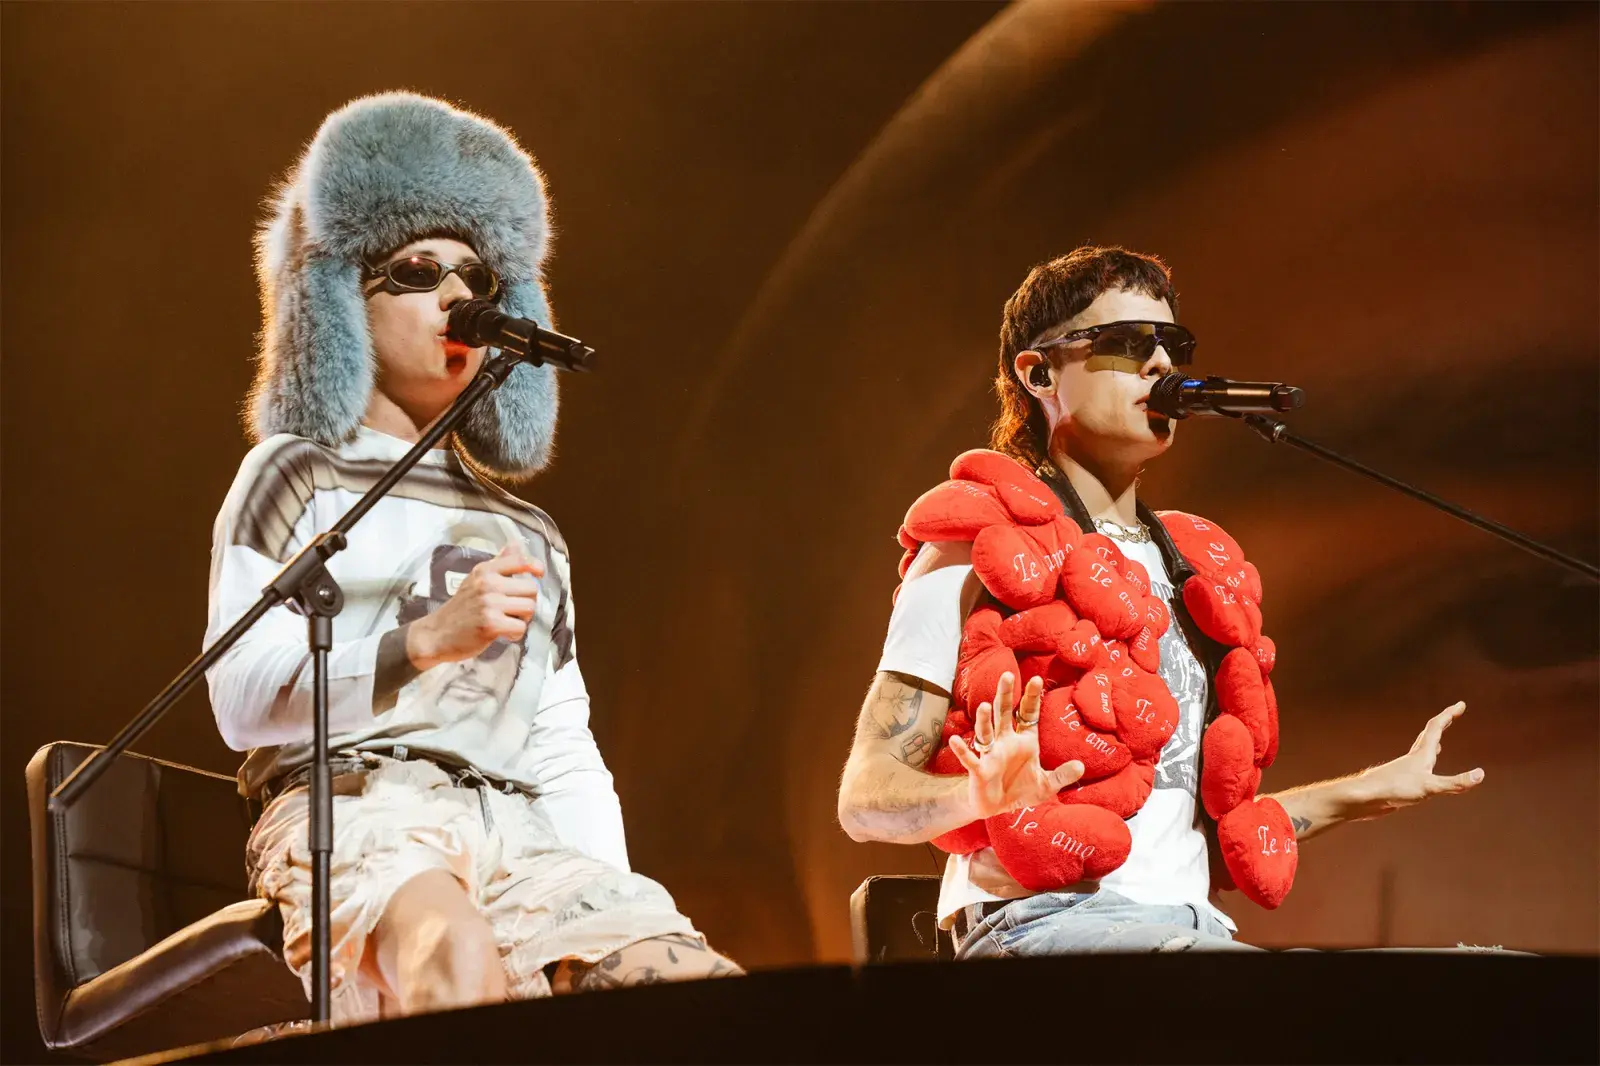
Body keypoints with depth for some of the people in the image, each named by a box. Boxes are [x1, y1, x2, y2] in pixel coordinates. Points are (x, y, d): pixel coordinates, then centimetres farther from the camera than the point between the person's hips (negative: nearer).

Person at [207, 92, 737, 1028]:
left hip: (517, 832, 6)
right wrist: (427, 639, -15)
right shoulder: (298, 476, 13)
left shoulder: (528, 533, 30)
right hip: (353, 809, -5)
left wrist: (621, 920, 6)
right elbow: (242, 701, -2)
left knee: (711, 1001, -24)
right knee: (461, 968, -41)